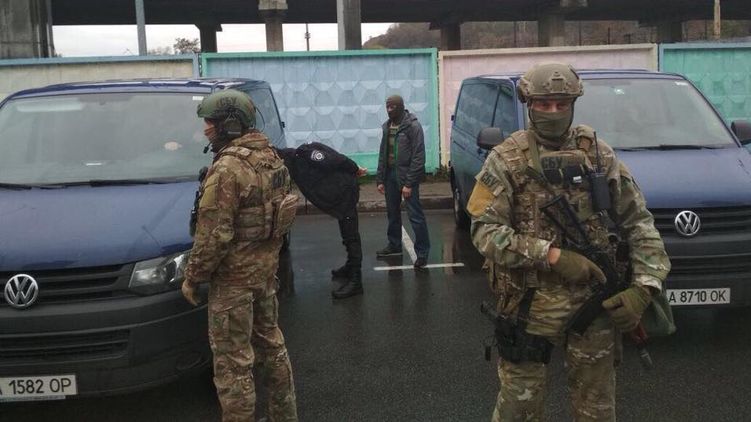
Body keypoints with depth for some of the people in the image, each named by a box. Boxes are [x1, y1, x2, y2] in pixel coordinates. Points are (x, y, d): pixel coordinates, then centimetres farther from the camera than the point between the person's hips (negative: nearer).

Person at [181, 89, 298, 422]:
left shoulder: (227, 168, -22)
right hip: (267, 268, 10)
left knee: (233, 360, 1)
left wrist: (192, 277, -11)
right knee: (270, 343, 21)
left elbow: (214, 235, -23)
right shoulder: (270, 156, 7)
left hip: (234, 276, -9)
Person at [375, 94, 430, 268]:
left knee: (415, 215, -5)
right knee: (392, 213, 15)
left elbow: (418, 157, -14)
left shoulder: (413, 126, -11)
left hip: (406, 176, -6)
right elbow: (382, 154, 13)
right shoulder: (387, 126, 9)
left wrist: (409, 183, -18)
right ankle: (394, 245, 30)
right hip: (390, 175, 7)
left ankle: (422, 252, 1)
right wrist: (380, 179, 7)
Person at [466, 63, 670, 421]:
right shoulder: (506, 159, -4)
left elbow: (638, 223, 4)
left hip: (595, 299, 2)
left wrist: (643, 287, -9)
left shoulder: (599, 155, 3)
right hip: (529, 301, -2)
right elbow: (484, 231, -13)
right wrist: (552, 255, -22)